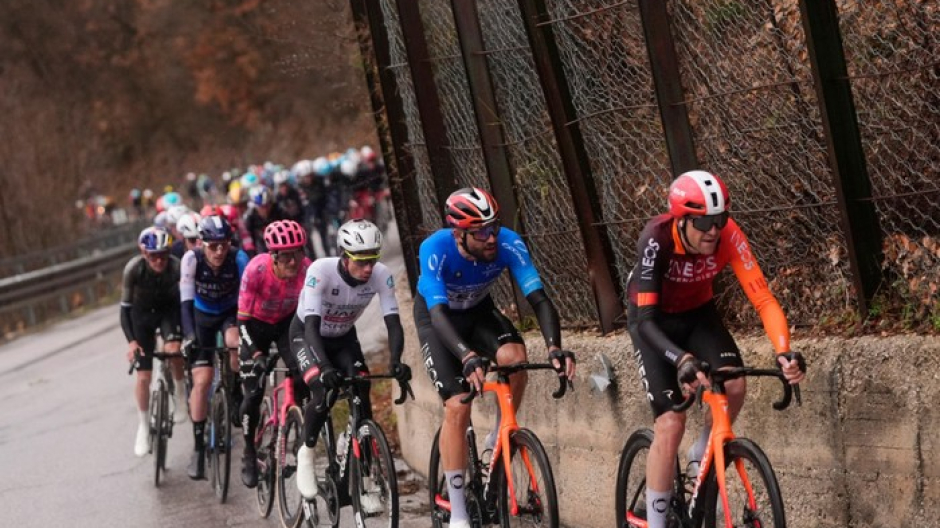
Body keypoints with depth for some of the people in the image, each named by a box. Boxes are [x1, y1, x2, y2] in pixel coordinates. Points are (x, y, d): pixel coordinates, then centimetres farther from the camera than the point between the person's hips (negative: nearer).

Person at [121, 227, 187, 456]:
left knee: (173, 349, -30)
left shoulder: (176, 267, -30)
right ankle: (144, 426, 16)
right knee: (143, 376, -4)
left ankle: (181, 393, 1)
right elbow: (125, 307, -21)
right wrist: (131, 341, -31)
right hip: (142, 313, 0)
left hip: (169, 310, 0)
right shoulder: (134, 268, -29)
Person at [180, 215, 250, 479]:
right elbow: (186, 302, -28)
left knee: (237, 342, -35)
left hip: (231, 313, 0)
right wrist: (189, 336, -42)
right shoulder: (192, 259, -26)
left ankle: (236, 396, -8)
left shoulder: (238, 259, -27)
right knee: (201, 380, -11)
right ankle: (198, 446, -2)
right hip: (203, 316, 0)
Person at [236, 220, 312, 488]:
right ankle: (249, 453, 15)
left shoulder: (307, 270, -29)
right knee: (253, 393, -6)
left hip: (288, 322, 2)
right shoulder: (256, 269, -34)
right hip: (256, 324, -2)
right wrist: (256, 354, -39)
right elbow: (243, 319, -28)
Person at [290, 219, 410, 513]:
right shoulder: (320, 271, -35)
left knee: (362, 399, -13)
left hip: (343, 337, 3)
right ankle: (306, 453, -1)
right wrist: (326, 366, -53)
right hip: (306, 334, -3)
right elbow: (312, 325, -39)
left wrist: (396, 360, -44)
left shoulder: (382, 276, -26)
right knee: (324, 391, -28)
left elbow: (393, 322, -26)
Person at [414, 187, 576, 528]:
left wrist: (555, 347, -51)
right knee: (457, 408, -15)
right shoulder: (435, 250, -36)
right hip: (437, 318, -3)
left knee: (515, 357, -29)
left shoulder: (509, 244, -29)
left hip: (479, 311, 3)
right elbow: (438, 313, -44)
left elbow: (538, 298, -34)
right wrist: (467, 356, -61)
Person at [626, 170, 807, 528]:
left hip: (698, 313, 3)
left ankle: (701, 460, 4)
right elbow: (647, 320, -39)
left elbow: (763, 298, -30)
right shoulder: (656, 240, -35)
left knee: (734, 385, -24)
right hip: (655, 320, -3)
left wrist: (784, 351, -47)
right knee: (671, 423, -15)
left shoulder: (728, 236, -27)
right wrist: (682, 360, -57)